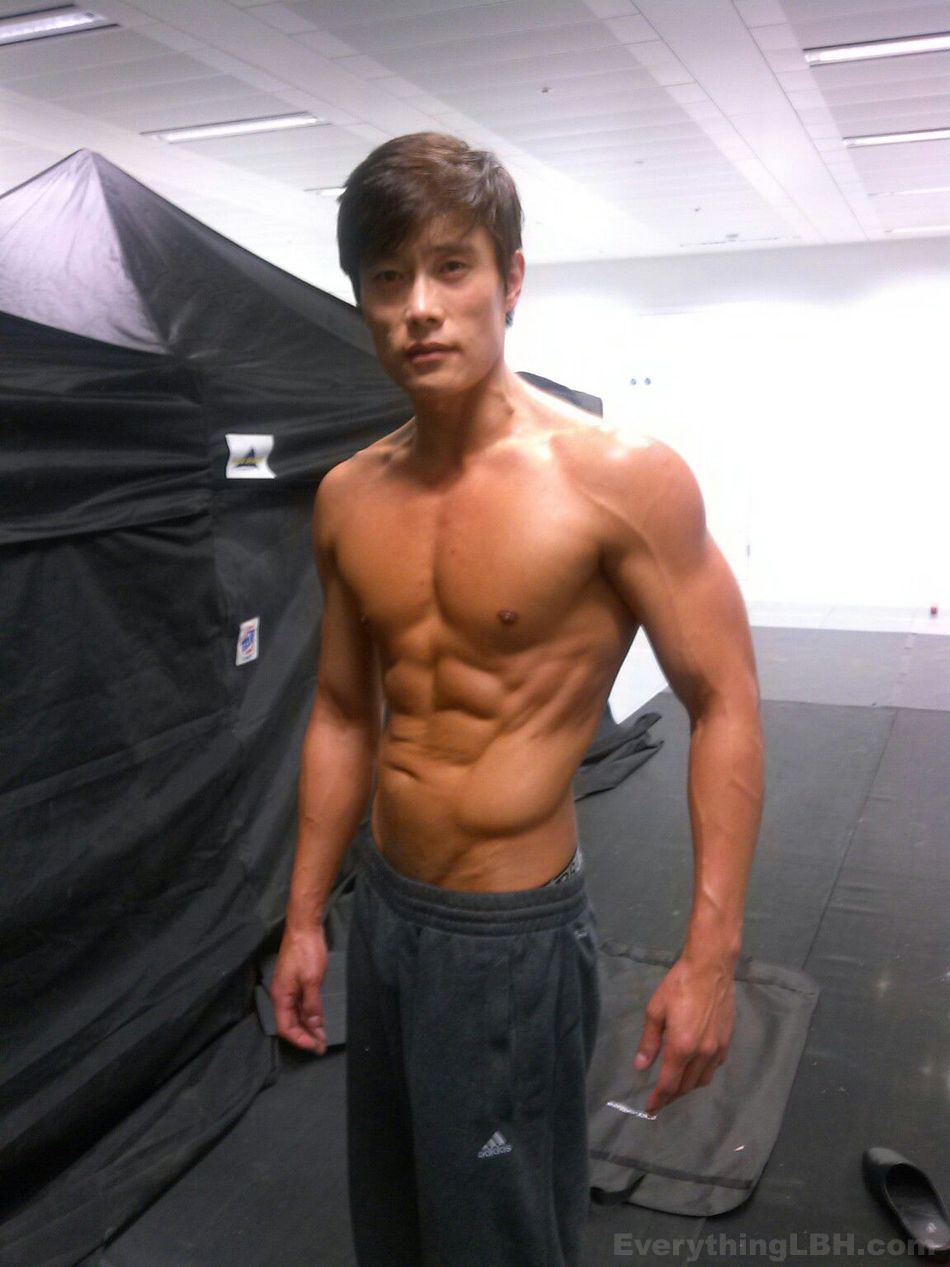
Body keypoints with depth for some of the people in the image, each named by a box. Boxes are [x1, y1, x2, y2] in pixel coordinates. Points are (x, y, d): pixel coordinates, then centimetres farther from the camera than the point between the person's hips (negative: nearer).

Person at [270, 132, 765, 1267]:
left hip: (514, 939, -5)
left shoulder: (618, 475, -17)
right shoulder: (349, 497, 0)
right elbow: (344, 715, 8)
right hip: (381, 916, 6)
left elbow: (724, 706, -12)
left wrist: (710, 955, -15)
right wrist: (305, 918, 11)